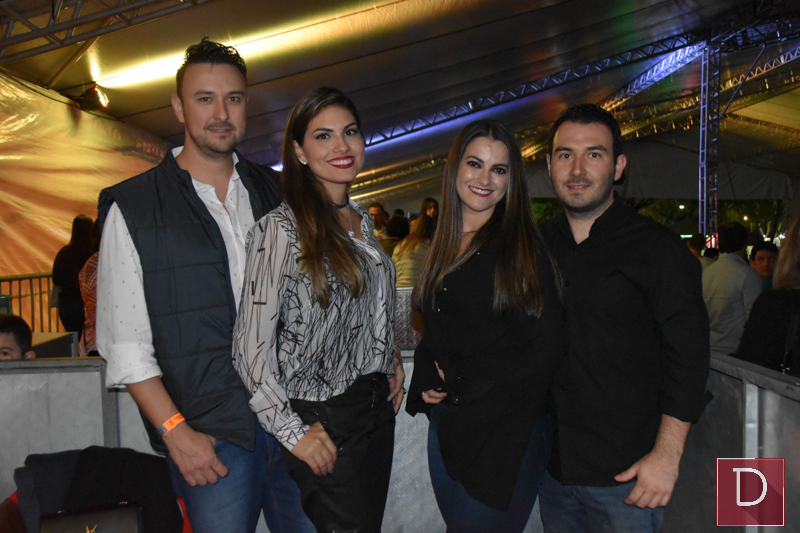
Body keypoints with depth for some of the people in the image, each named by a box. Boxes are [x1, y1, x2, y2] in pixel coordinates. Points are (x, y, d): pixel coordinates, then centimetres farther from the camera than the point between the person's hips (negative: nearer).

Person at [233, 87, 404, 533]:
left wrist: (393, 360, 9)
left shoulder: (363, 220, 9)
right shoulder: (282, 229, -15)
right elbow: (251, 347, -17)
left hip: (377, 407, 7)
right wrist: (292, 432, -14)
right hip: (324, 421, -7)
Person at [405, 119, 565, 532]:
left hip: (506, 434, -6)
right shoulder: (442, 249, 10)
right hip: (444, 426, 6)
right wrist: (429, 380, 0)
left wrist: (463, 392, -10)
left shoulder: (525, 246, -8)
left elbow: (545, 349, -12)